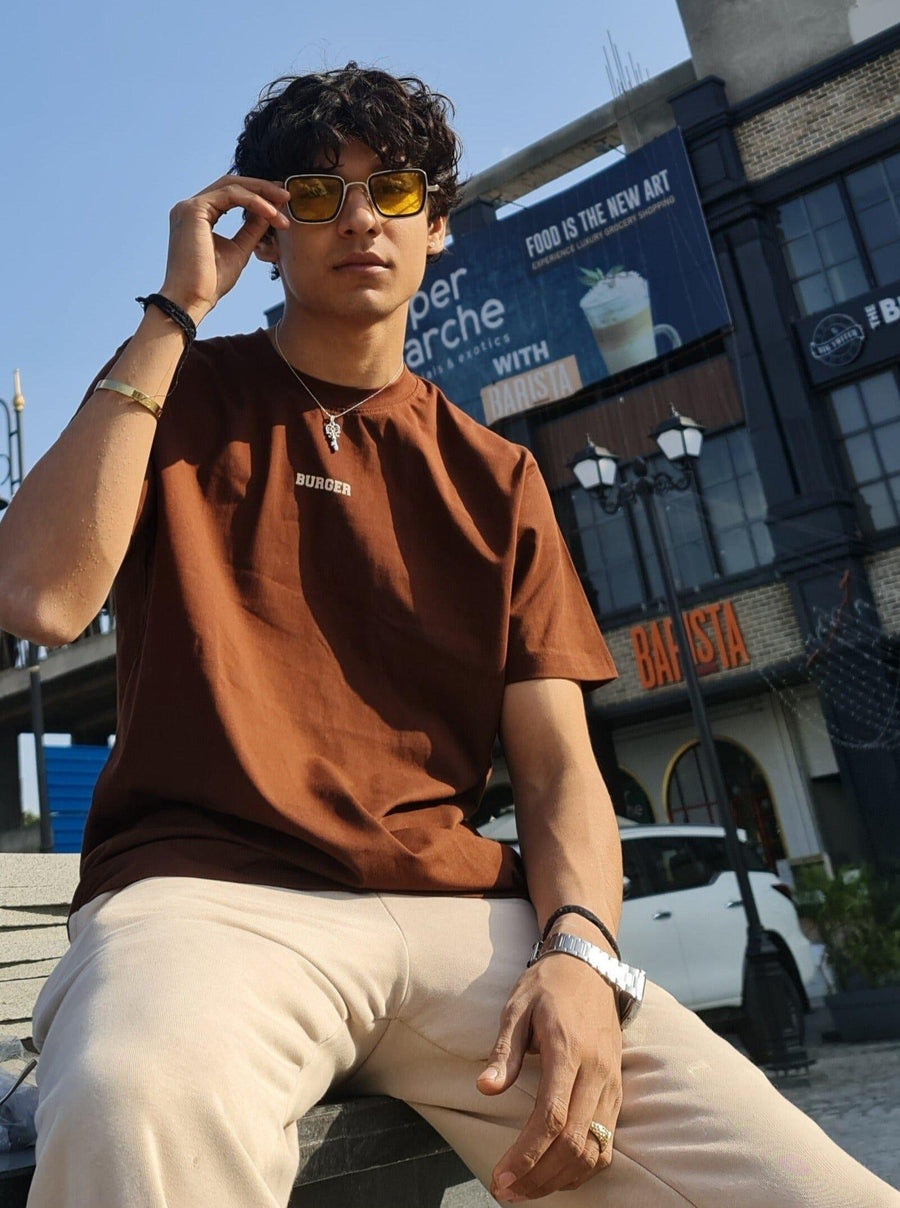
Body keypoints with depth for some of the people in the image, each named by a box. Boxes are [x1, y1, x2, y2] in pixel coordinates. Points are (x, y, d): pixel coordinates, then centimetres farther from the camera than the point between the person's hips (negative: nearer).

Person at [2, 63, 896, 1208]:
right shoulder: (177, 397, 13)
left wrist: (579, 952, -12)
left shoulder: (495, 479, 16)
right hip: (207, 890, -2)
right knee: (136, 1113, -39)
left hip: (459, 912, 3)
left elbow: (559, 767, 9)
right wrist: (176, 309, -2)